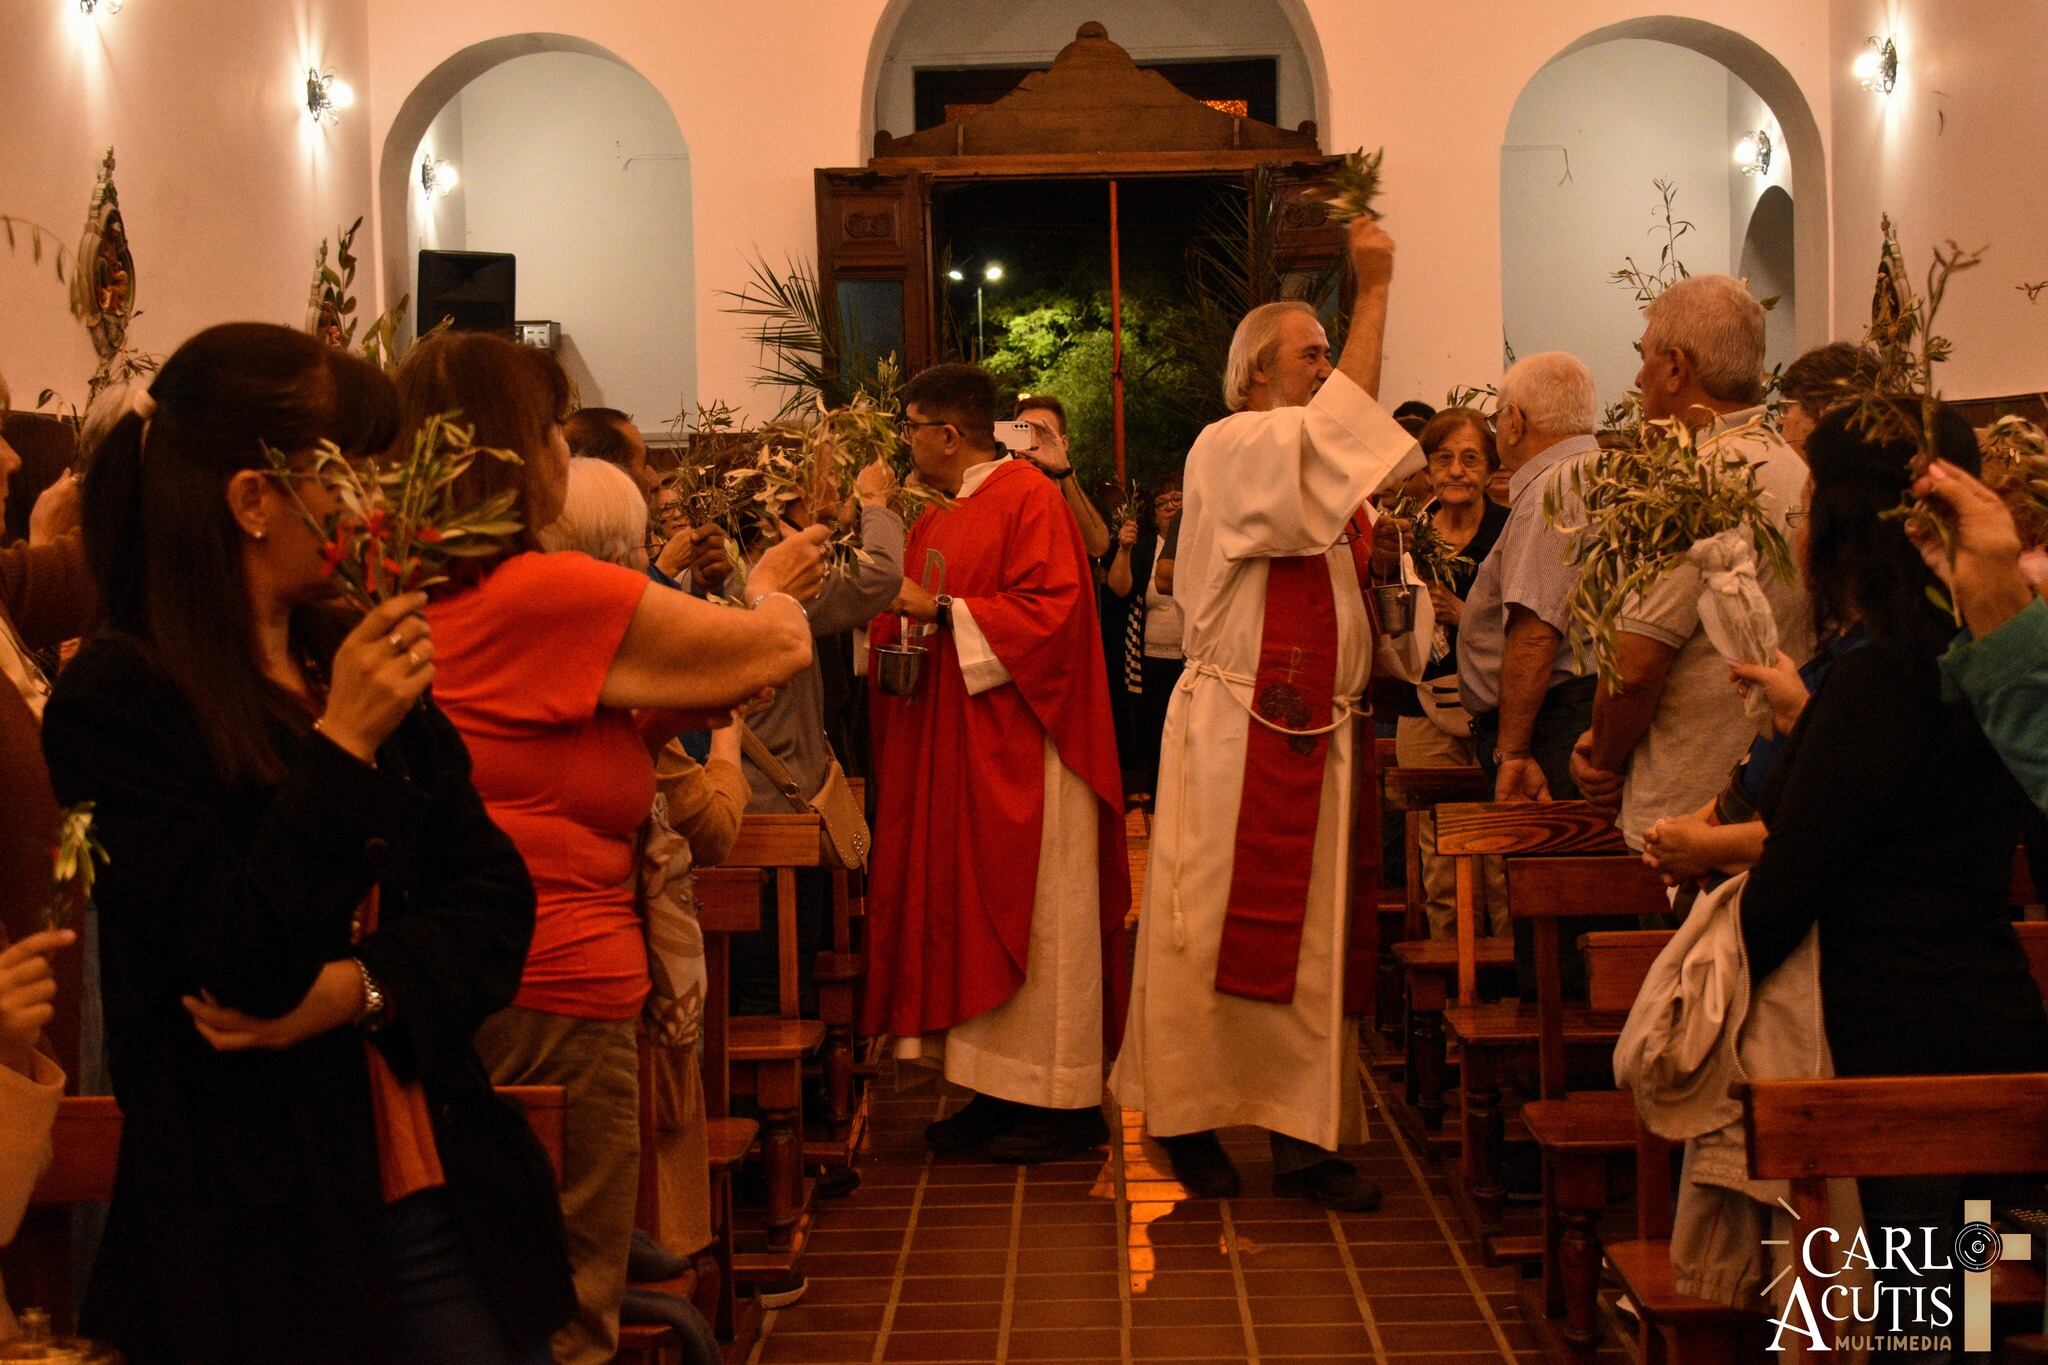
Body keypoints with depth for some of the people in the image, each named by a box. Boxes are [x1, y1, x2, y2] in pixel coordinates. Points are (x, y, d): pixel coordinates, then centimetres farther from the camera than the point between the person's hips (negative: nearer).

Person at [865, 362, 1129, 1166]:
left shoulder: (1029, 499, -9)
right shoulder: (934, 525, 17)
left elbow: (1052, 609, -19)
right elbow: (913, 625, 20)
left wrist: (943, 611, -18)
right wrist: (895, 633, -2)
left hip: (1020, 750, -8)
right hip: (950, 753, 9)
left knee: (1032, 915, -4)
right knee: (965, 911, 7)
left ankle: (1065, 1102, 3)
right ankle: (999, 1092, 14)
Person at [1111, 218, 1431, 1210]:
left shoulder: (1332, 480, 18)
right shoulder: (1228, 451, -6)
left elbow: (1351, 600, 18)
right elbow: (1344, 419, -22)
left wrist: (1388, 561, -3)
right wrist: (1373, 291, -18)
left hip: (1323, 732, 7)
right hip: (1236, 728, -7)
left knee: (1314, 934, 6)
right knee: (1218, 929, -1)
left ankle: (1305, 1137, 10)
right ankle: (1189, 1119, 12)